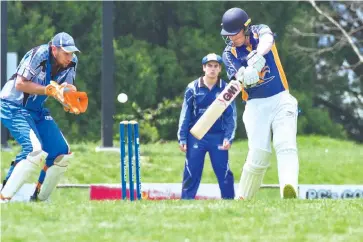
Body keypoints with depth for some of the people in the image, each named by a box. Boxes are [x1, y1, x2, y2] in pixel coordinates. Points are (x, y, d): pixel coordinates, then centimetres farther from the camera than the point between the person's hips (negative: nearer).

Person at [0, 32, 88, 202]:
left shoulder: (71, 62, -3)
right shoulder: (39, 55, -24)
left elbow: (66, 91, 2)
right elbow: (20, 84, -26)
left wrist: (71, 104, -20)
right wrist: (50, 89, -30)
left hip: (36, 110, 8)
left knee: (62, 153, 5)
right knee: (35, 150, -27)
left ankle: (39, 199, 19)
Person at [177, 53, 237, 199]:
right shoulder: (193, 88, 3)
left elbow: (231, 116, 4)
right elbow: (185, 115, 5)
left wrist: (228, 138, -8)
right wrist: (182, 138, 0)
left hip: (218, 137, 0)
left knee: (224, 173, -2)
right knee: (191, 174, 0)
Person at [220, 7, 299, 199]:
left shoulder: (260, 32, 1)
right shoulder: (229, 53, 2)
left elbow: (267, 40, -25)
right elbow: (237, 76, -16)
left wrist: (258, 55, -48)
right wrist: (244, 76, -42)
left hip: (281, 99, -1)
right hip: (256, 105, 1)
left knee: (285, 145, -21)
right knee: (258, 154, -12)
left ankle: (289, 189, -42)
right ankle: (242, 199, -1)